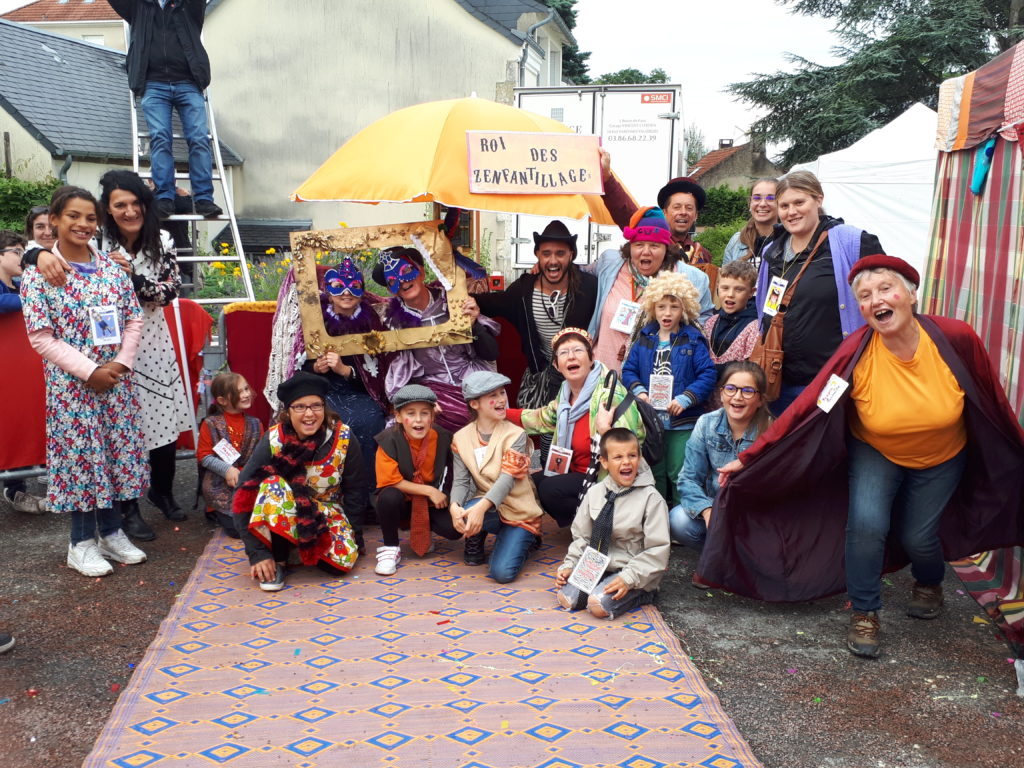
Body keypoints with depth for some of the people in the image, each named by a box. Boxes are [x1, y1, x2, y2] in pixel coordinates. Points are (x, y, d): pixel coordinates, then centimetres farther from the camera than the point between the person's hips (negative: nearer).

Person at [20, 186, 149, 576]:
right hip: (70, 383, -4)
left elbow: (134, 320, 6)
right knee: (78, 454, 3)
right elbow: (40, 337, -11)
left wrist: (120, 363, -8)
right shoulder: (39, 273, -7)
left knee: (116, 450, 10)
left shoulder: (112, 268, 5)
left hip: (116, 379, 4)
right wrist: (89, 371, -15)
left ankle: (111, 532, 25)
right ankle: (82, 542, 17)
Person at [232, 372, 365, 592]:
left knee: (342, 560, -26)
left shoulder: (343, 438, -18)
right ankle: (278, 559, -14)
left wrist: (355, 540, -6)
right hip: (283, 515, -1)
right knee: (274, 485, -33)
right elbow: (243, 494, -25)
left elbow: (354, 492, -6)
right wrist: (257, 552, -30)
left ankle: (301, 547, 8)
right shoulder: (273, 440, -22)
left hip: (328, 514, 2)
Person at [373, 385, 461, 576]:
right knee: (389, 496, -35)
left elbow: (449, 473, 3)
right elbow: (390, 481, -21)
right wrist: (428, 490, -21)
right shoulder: (389, 440, -19)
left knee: (455, 529, -22)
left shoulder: (443, 437, -12)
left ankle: (423, 532, 13)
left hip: (432, 503, 2)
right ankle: (390, 548, -10)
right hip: (402, 503, -2)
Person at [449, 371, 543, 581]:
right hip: (488, 510, 2)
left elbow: (508, 479, -22)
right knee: (465, 513, -36)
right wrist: (455, 506, -29)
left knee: (502, 573, -22)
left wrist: (481, 507, -40)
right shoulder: (461, 438, 0)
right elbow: (461, 480, -6)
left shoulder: (515, 435, -10)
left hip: (518, 512, -2)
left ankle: (524, 539, 11)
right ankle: (475, 541, 1)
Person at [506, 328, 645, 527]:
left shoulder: (609, 394, -22)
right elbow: (543, 418, 22)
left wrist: (603, 430, -40)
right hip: (578, 472, 9)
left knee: (550, 489, -23)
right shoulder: (566, 391, 3)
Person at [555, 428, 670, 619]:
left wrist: (628, 578, -22)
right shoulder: (595, 493, 1)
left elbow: (657, 549, -14)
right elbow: (581, 536, 10)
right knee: (566, 598, -14)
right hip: (598, 566, 5)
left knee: (599, 605, -25)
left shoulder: (651, 499, -13)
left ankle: (640, 593, 1)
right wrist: (569, 566, -3)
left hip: (634, 571, -4)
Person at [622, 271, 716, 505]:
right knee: (653, 472, 15)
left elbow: (707, 375, -11)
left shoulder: (693, 341, -5)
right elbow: (629, 370, 7)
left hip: (683, 421, -3)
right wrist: (638, 391, -12)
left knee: (679, 473, 2)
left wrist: (685, 399, -20)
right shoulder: (644, 339, 6)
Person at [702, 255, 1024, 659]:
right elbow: (805, 409, -27)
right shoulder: (856, 352, -26)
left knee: (917, 535, -3)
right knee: (866, 522, -21)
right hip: (876, 452, -1)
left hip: (942, 458, 1)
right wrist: (748, 459, -31)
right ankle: (864, 614, 3)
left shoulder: (957, 338, -24)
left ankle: (929, 584, 36)